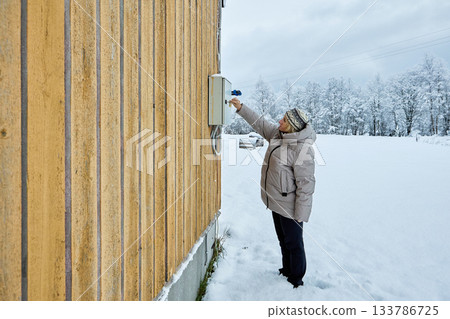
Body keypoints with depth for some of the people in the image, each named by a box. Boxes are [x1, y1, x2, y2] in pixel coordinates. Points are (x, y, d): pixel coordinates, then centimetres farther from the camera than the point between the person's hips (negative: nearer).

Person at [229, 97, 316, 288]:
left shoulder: (302, 149, -26)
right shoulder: (278, 134, 1)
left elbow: (305, 184, -25)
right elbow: (260, 124, 16)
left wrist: (301, 214, -22)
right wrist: (241, 108, 16)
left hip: (289, 206, -9)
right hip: (276, 202, 9)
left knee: (293, 243, 8)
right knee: (283, 240, 24)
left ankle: (296, 280, 28)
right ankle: (287, 271, 44)